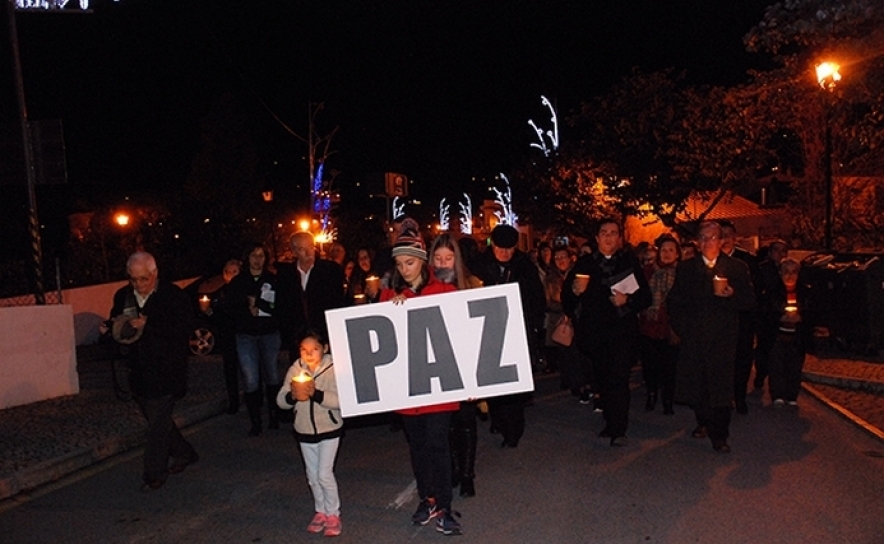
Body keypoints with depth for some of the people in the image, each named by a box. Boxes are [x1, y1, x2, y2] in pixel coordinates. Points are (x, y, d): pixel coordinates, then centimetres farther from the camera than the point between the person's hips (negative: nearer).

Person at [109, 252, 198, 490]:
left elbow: (184, 329, -19)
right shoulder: (122, 296, 6)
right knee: (157, 419, 17)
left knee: (158, 421, -3)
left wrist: (147, 325, -24)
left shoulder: (173, 295, -11)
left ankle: (154, 473, 10)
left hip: (166, 370, -6)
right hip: (138, 371, 6)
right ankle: (184, 454, 35)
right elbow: (116, 326, 17)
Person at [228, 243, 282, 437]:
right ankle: (255, 423, 0)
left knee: (272, 376, 7)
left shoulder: (273, 280, 5)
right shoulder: (238, 281, 7)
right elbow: (234, 308, -1)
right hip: (246, 336, 0)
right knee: (250, 381, -7)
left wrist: (256, 304, -9)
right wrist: (263, 307, -8)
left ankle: (274, 417, 20)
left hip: (270, 334, 0)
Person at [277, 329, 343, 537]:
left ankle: (333, 513, 17)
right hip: (304, 431, 4)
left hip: (329, 430, -4)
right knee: (312, 475, 15)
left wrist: (315, 394, -37)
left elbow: (340, 400, -26)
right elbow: (280, 400, -6)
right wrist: (292, 396, -28)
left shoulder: (334, 369, -17)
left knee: (324, 474, -4)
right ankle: (320, 511, 35)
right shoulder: (295, 369, -6)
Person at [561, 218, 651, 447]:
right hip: (594, 331, 2)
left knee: (619, 378, -11)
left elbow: (645, 296, 3)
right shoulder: (584, 263, 10)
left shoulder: (630, 262, 8)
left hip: (622, 329, -2)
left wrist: (627, 300, -15)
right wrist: (575, 290, -16)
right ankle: (610, 423, 22)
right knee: (602, 379, 9)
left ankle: (618, 430, -8)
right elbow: (566, 297, 5)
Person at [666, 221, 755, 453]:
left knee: (720, 386, -5)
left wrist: (732, 295, -17)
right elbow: (673, 301, 13)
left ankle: (719, 435, 3)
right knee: (696, 383, 4)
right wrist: (679, 326, 3)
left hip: (723, 338, -2)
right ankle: (704, 423, 25)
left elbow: (750, 301, 3)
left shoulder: (737, 267, 7)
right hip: (693, 337, 2)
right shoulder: (685, 268, 11)